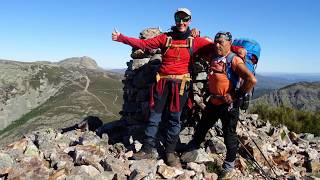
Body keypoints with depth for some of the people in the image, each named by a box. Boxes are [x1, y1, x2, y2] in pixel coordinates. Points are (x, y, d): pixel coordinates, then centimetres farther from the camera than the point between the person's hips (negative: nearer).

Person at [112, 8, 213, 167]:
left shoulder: (195, 41, 4)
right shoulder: (165, 38, 6)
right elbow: (143, 44, 2)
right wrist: (121, 38, -4)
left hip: (180, 84, -1)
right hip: (162, 82, 1)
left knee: (174, 119, 5)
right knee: (154, 116, 4)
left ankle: (170, 152, 18)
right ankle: (148, 149, 16)